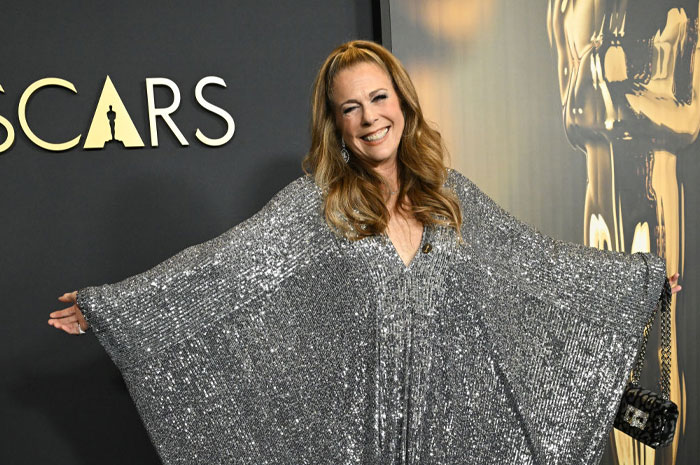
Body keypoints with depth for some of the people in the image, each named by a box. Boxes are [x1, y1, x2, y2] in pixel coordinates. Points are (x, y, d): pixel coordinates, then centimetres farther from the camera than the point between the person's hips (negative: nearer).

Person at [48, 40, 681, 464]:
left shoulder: (447, 190, 2)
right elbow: (228, 260, -14)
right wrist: (109, 305, -21)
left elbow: (531, 255, 9)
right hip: (360, 413, -2)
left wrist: (641, 276, 13)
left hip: (453, 403, 3)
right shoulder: (316, 200, -7)